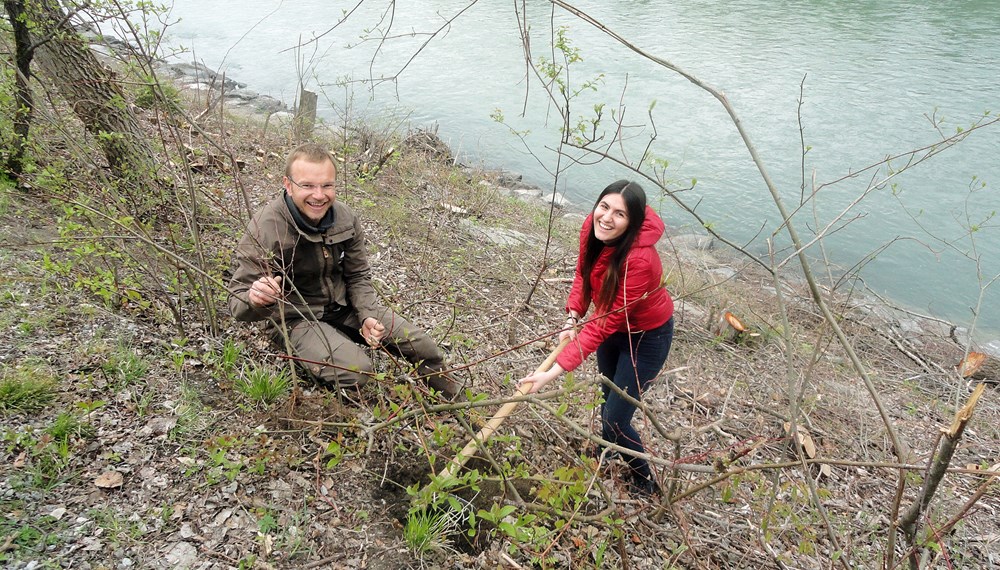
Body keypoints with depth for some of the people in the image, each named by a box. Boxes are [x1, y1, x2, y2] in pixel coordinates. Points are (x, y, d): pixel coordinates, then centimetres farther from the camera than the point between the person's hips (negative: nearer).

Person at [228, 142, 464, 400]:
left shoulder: (345, 217, -9)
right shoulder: (265, 230, -25)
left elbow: (358, 276, 4)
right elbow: (238, 304, -22)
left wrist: (368, 316, -14)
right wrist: (255, 300, -47)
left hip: (344, 306, 5)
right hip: (296, 319, -5)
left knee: (420, 344, 0)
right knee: (355, 370, -30)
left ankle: (454, 399, 29)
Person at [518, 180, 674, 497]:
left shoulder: (640, 260, -39)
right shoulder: (592, 228, -20)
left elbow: (605, 323, -38)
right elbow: (583, 273, -1)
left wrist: (554, 372, -40)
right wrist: (572, 319, -16)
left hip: (646, 336, -7)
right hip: (613, 327, 7)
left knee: (614, 420, -2)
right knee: (607, 401, 26)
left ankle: (644, 483, 26)